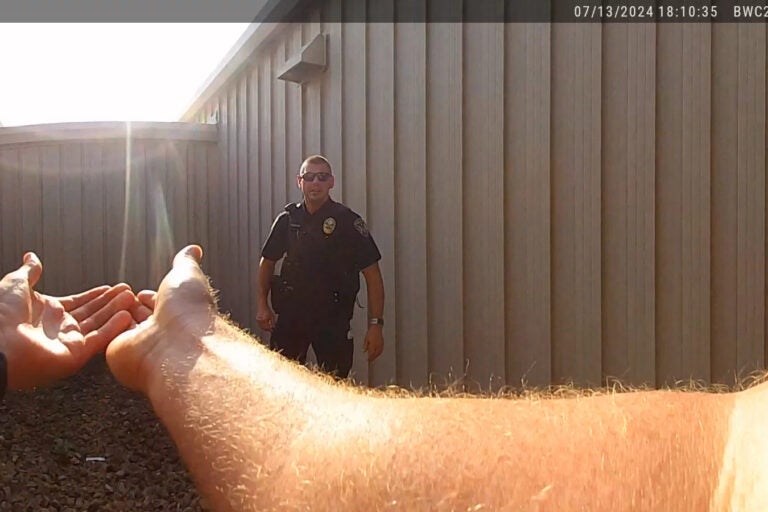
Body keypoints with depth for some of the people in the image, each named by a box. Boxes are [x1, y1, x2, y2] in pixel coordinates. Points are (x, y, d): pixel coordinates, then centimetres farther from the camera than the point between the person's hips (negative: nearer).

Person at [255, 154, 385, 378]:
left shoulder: (348, 221, -8)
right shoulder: (287, 219, 3)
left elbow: (372, 274, -8)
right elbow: (268, 261, 17)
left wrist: (376, 324, -13)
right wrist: (262, 303, 6)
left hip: (332, 317, -3)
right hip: (291, 313, 3)